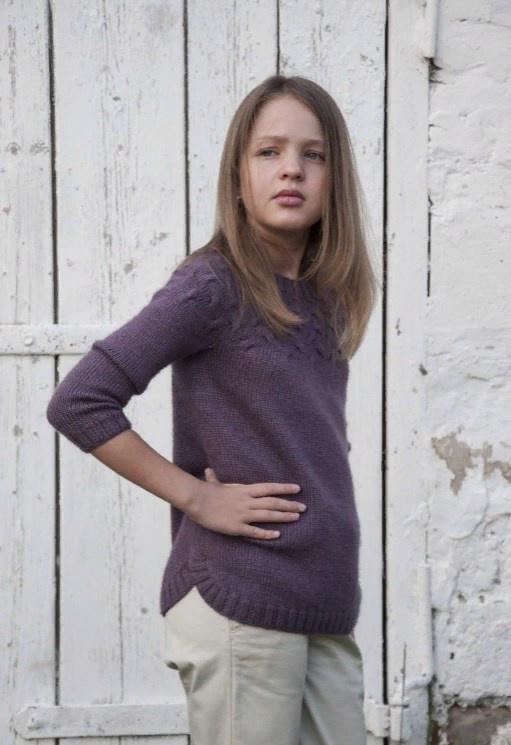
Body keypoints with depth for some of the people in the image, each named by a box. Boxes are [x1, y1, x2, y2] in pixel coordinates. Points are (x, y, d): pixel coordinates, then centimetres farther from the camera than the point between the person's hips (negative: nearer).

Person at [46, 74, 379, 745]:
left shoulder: (328, 298, 9)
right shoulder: (211, 285, -11)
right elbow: (78, 403, -15)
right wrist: (196, 498, -13)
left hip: (327, 603, 7)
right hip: (240, 605, -7)